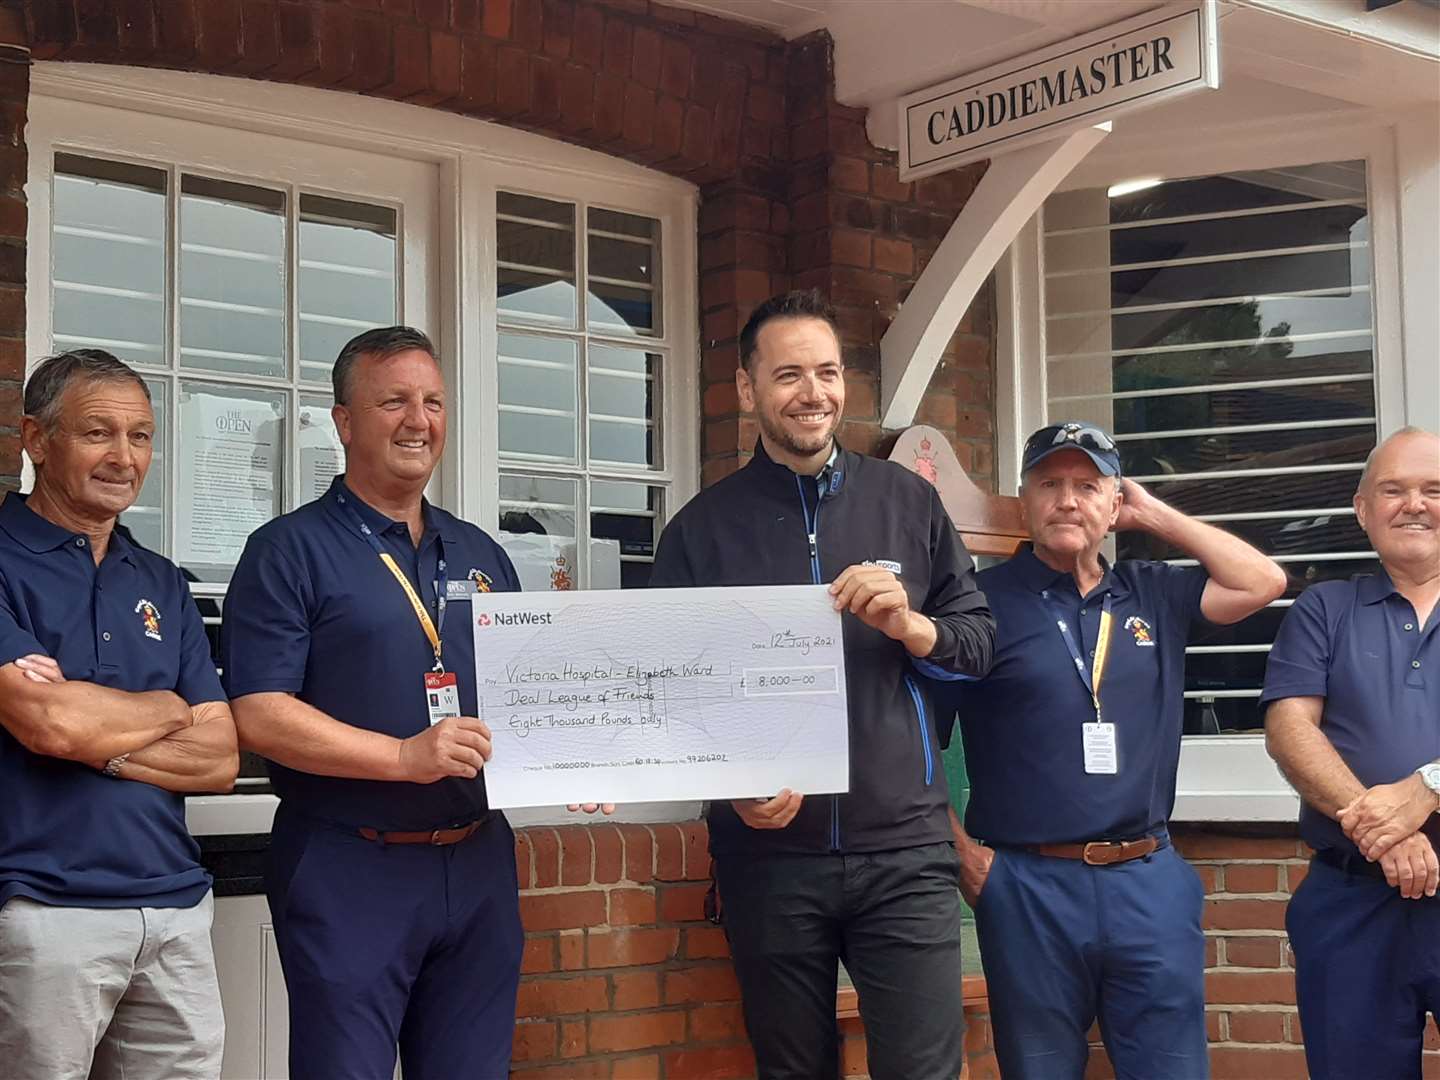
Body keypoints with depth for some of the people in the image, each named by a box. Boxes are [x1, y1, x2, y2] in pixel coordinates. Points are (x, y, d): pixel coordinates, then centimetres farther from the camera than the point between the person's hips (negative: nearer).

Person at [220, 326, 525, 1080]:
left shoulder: (482, 556, 15)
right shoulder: (290, 551, -4)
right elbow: (257, 714, -13)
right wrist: (405, 756, -22)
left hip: (479, 864, 6)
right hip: (350, 872, -5)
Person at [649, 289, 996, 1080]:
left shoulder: (909, 502, 6)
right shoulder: (701, 529, 3)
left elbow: (980, 642, 9)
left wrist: (910, 625, -12)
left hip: (904, 848, 0)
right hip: (768, 855, 0)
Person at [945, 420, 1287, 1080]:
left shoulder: (1153, 596, 13)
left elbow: (1262, 583, 5)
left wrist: (1155, 516, 7)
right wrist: (964, 854, -6)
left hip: (1149, 879, 3)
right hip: (1029, 884, -3)